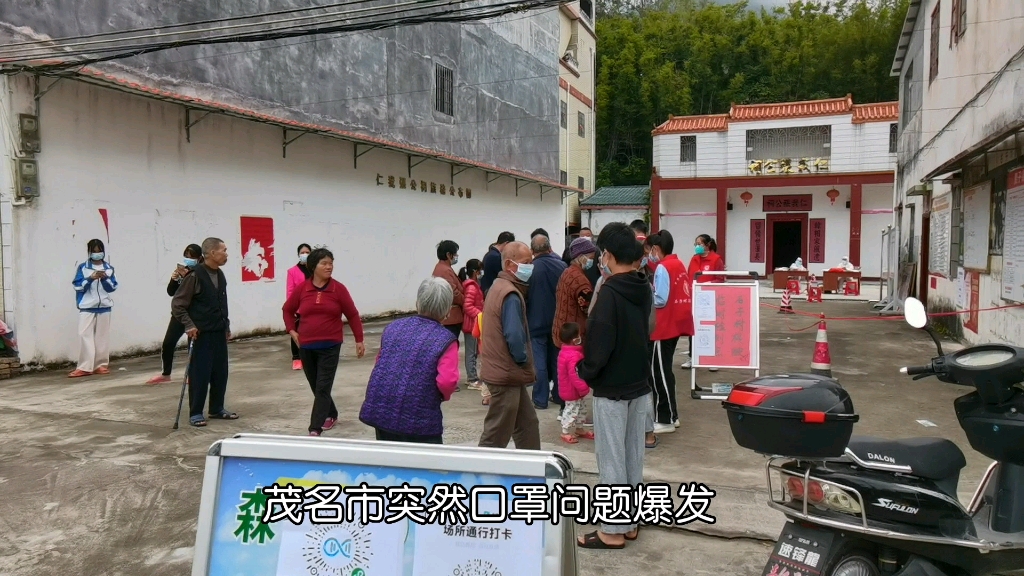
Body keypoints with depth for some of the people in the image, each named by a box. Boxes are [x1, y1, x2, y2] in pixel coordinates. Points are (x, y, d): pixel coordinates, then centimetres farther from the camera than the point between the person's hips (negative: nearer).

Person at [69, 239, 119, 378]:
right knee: (85, 335, -7)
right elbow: (78, 286, -4)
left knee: (102, 336, 5)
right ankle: (85, 367, -6)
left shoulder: (109, 268, 8)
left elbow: (113, 287, 5)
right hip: (87, 307, -2)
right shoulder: (83, 267, 2)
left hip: (104, 306, 2)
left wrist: (105, 278, -12)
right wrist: (91, 278, -17)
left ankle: (101, 365, 11)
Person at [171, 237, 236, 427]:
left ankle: (217, 409, 23)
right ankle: (195, 413, 9)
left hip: (219, 333, 7)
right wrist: (189, 325, -17)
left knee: (220, 373, 11)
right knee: (200, 374, -1)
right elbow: (177, 304, -13)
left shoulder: (220, 275, 9)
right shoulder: (195, 275, -14)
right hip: (201, 334, -7)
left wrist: (226, 326, 18)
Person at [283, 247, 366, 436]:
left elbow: (352, 315, 1)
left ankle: (315, 430, -9)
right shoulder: (301, 288, -1)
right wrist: (292, 331, 4)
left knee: (323, 387, -8)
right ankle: (331, 415, 37)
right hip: (306, 346, 3)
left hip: (330, 346, -3)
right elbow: (287, 310, 15)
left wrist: (359, 340, 2)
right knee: (316, 387, 15)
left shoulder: (338, 289, -6)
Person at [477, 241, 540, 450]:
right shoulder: (510, 294, -20)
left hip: (504, 371, 10)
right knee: (496, 436, 1)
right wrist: (525, 361, -10)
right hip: (506, 375, -10)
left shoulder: (499, 286, 12)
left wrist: (526, 366, 12)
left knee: (527, 426, 17)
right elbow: (514, 337, -28)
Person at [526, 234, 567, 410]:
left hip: (536, 322, -4)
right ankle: (558, 395, 21)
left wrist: (523, 320, 3)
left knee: (539, 361, 2)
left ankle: (540, 399, 4)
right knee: (557, 359, 14)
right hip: (558, 321, 4)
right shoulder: (561, 265, -4)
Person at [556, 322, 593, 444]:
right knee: (572, 410, 2)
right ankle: (566, 433, 13)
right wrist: (584, 388, -25)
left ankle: (579, 429, 34)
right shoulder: (574, 356, -30)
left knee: (580, 408, 22)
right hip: (572, 391, -11)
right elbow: (575, 375, -32)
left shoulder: (564, 351, 4)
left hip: (572, 389, 11)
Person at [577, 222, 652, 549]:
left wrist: (586, 373, -6)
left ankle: (613, 531, 11)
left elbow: (600, 342, -20)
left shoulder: (610, 292, -20)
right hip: (639, 386, 8)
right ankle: (629, 523, 26)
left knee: (611, 461, 2)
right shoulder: (643, 290, 5)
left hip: (612, 390, -8)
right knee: (633, 458, 15)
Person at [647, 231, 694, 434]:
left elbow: (660, 300, -19)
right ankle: (670, 415, 23)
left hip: (664, 326, -9)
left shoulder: (663, 268, -15)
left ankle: (666, 419, 5)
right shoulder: (679, 264, 12)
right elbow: (675, 294, 12)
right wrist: (650, 292, 7)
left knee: (660, 372, -1)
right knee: (662, 370, 17)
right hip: (676, 324, 9)